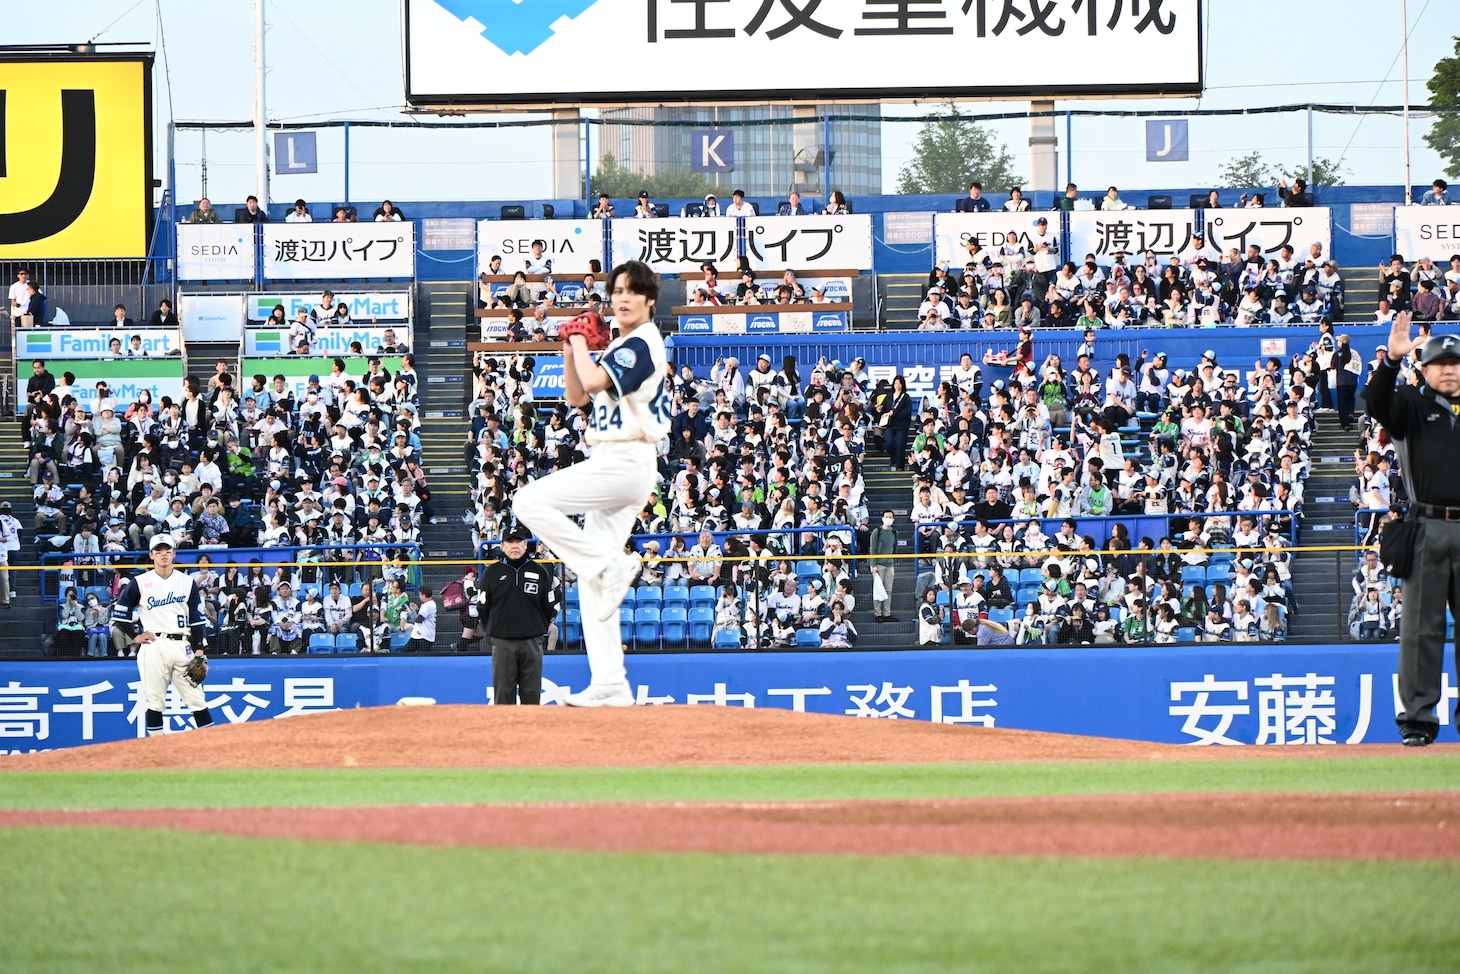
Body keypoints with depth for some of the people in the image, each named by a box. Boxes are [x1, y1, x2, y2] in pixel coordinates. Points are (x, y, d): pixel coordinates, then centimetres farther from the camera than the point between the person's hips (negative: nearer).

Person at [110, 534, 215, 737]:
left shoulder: (187, 582, 11)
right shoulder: (139, 583, 5)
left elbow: (197, 619, 9)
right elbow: (119, 614, 8)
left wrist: (199, 649, 2)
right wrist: (135, 636, 1)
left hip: (182, 646, 1)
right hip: (153, 647, -1)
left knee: (196, 699, -2)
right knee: (154, 701, -2)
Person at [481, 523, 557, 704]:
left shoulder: (540, 572, 7)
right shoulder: (492, 573, 5)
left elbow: (550, 608, 11)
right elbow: (484, 608, 10)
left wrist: (539, 630, 8)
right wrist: (494, 630, 8)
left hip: (532, 642, 0)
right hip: (502, 642, 0)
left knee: (532, 694, 2)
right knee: (503, 693, -1)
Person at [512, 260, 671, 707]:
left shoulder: (642, 343, -9)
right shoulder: (619, 347, 20)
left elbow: (594, 381, -23)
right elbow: (577, 397, 21)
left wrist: (581, 345, -6)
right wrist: (571, 349, 8)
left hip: (625, 463, -10)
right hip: (611, 466, 10)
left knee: (531, 500, -19)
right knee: (592, 579, 6)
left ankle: (611, 565, -16)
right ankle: (610, 685, 4)